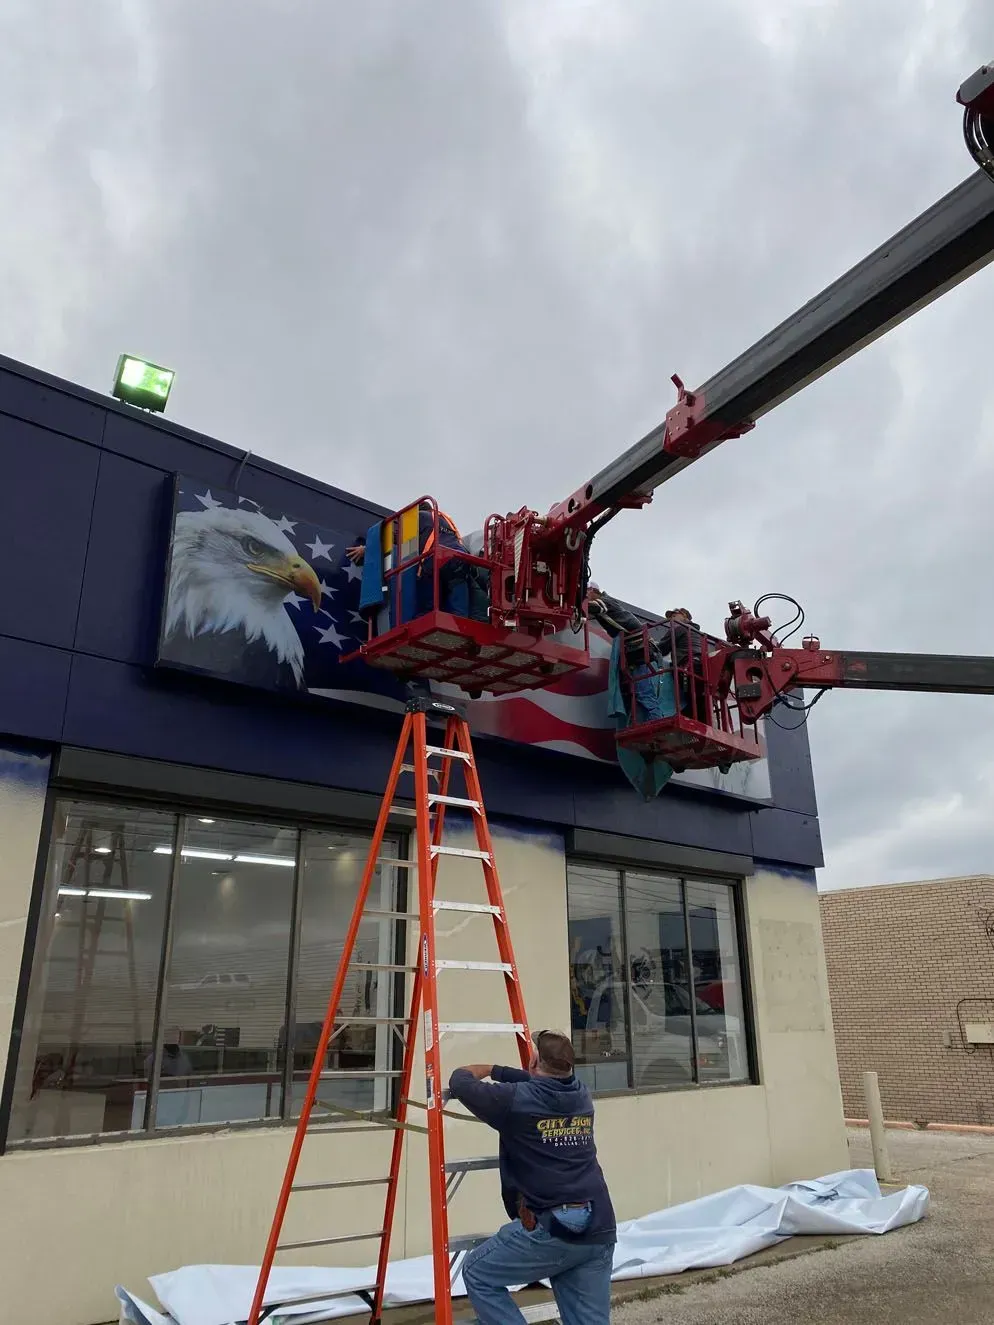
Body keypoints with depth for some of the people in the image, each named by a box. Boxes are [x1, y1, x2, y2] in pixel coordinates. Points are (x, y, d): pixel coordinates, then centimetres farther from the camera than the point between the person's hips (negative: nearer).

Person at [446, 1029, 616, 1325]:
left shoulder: (516, 1100, -6)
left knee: (477, 1274, 14)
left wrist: (468, 1072, 29)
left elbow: (461, 1085, 6)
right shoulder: (582, 1096, 12)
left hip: (549, 1229, -6)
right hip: (599, 1233, 6)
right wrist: (492, 1070, 38)